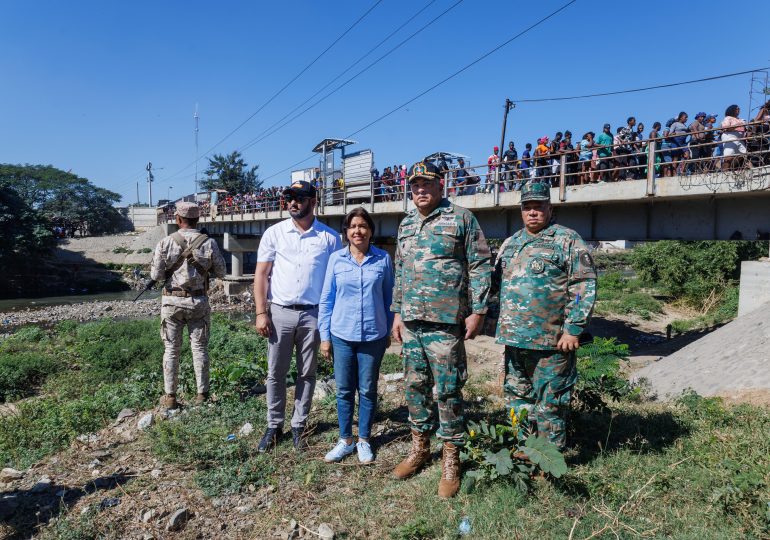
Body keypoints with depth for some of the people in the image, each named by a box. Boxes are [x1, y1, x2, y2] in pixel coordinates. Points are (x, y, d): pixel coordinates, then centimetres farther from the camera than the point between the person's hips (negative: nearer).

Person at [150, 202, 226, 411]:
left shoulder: (165, 243, -7)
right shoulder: (209, 243, -6)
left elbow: (156, 274, -6)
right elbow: (221, 272, 1)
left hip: (172, 301, 0)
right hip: (199, 302, 1)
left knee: (171, 349, 9)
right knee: (200, 348, 9)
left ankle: (170, 397, 14)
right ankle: (202, 394, 14)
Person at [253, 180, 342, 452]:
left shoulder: (329, 237, 1)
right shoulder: (274, 233, 2)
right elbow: (261, 274, 2)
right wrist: (261, 313, -6)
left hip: (313, 314, 0)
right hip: (280, 312, 0)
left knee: (307, 374, 10)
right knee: (276, 373, 8)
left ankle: (298, 425, 24)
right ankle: (274, 426, 22)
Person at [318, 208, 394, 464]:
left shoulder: (383, 259, -3)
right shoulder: (336, 259, -1)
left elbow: (389, 298, 5)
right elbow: (326, 299, 2)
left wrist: (389, 331, 7)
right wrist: (324, 335, 0)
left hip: (373, 337, 0)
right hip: (341, 336, 1)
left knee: (368, 391, 11)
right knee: (344, 391, 11)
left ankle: (363, 440, 28)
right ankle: (345, 440, 27)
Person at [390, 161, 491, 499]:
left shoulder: (460, 218, -3)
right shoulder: (405, 225, 15)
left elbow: (480, 265, -5)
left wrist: (477, 310, -9)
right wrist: (397, 312, 16)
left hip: (446, 322, -6)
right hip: (411, 322, 6)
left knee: (448, 390, 1)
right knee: (415, 387, 14)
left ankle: (451, 460, 16)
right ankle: (419, 447, 30)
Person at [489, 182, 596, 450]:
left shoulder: (567, 240, -2)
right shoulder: (510, 244, 16)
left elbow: (584, 286, -7)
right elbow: (493, 282, 20)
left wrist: (573, 329, -14)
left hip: (551, 340, -6)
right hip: (513, 338, 6)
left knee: (548, 404, 2)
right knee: (516, 398, 15)